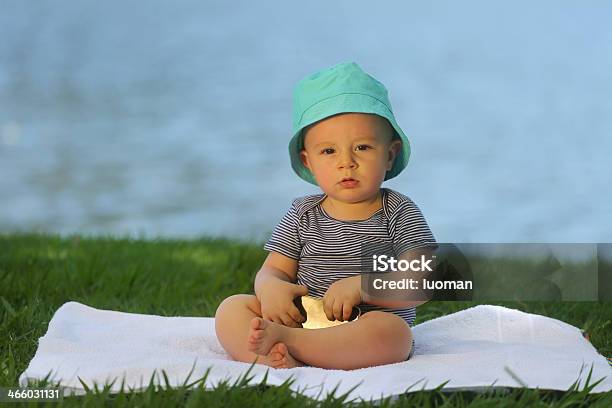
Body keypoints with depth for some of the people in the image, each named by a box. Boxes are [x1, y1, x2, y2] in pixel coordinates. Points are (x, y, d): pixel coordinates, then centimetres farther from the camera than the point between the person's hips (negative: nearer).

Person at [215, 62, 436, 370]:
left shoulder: (400, 213, 1)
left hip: (367, 339, -3)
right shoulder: (302, 215, 11)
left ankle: (283, 339, -41)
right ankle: (281, 360, -42)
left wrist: (360, 286, -24)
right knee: (231, 309, -15)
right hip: (302, 319, 3)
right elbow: (273, 270, 8)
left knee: (391, 331, -37)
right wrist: (270, 288, -18)